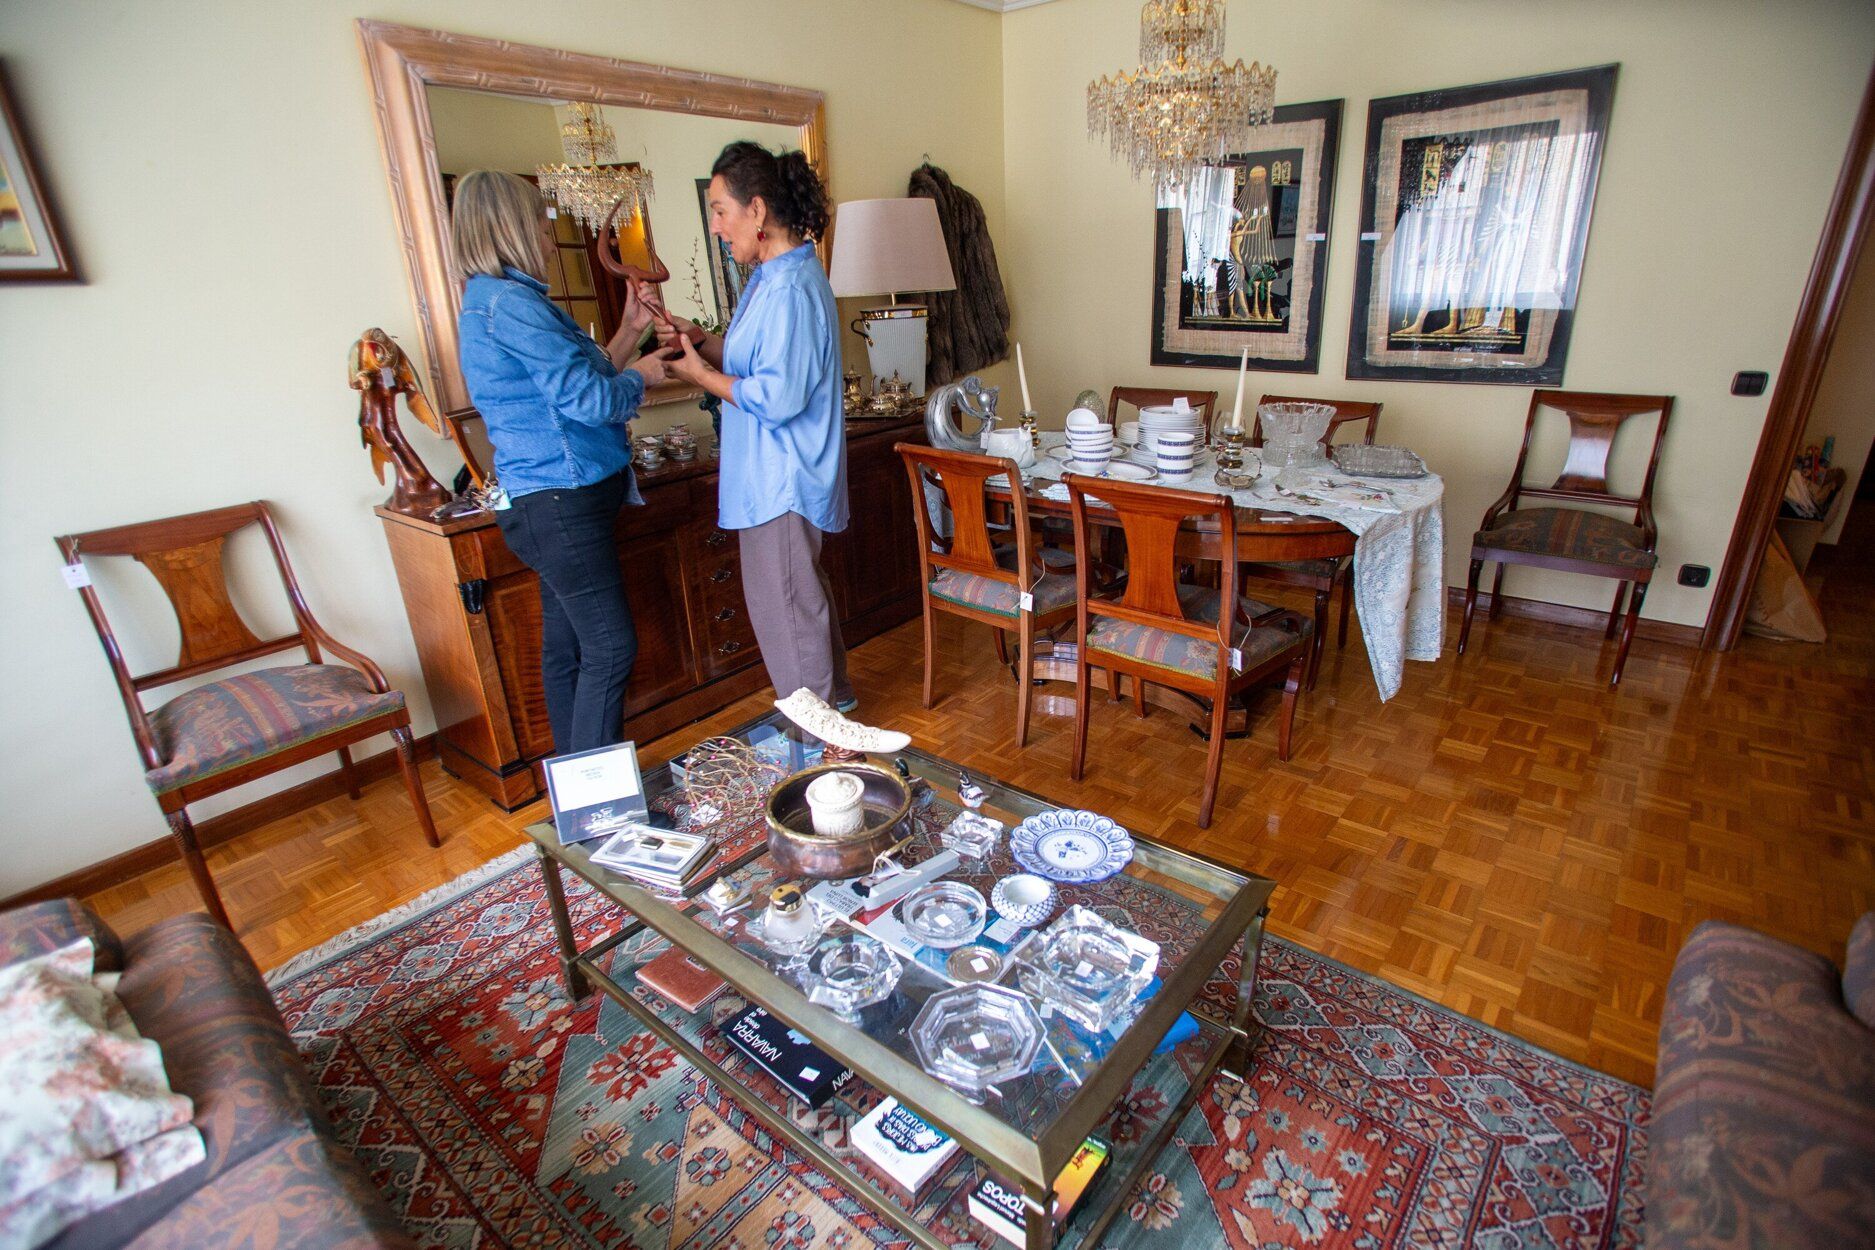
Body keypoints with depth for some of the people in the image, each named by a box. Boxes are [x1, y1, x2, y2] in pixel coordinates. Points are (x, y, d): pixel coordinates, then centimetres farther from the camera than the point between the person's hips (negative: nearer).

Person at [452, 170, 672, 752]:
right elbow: (591, 400, -20)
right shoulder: (511, 302, -15)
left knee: (566, 646, 15)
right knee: (609, 648, -7)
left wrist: (629, 330, 17)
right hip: (561, 503, -11)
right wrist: (641, 374, -1)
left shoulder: (492, 301, 18)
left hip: (551, 504, 11)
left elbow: (571, 384, 19)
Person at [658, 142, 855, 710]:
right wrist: (703, 343, 3)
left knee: (784, 604, 1)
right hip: (774, 474, 11)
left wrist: (701, 375, -14)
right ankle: (832, 690, 40)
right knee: (802, 589, 22)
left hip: (781, 480, -11)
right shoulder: (774, 276, 12)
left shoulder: (789, 290, -21)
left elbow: (779, 396, -26)